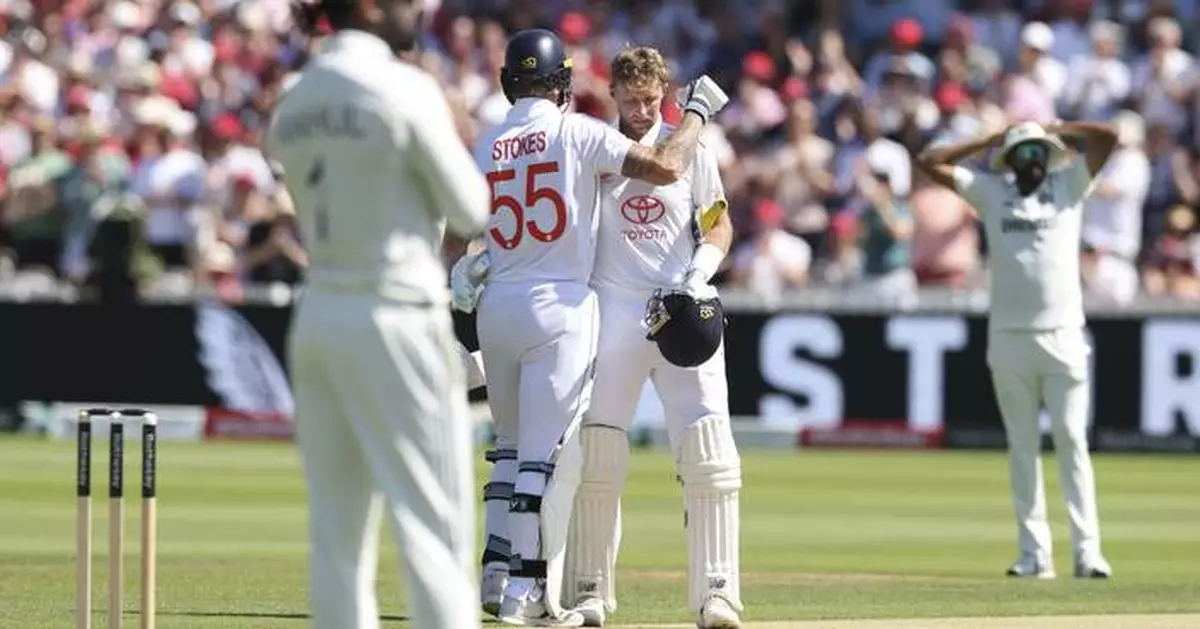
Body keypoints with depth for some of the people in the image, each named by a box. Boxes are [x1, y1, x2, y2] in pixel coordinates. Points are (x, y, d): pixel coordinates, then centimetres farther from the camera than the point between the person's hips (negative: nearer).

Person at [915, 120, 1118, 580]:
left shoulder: (1069, 186, 9)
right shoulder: (991, 191, 10)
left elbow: (1108, 137, 0)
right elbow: (928, 162, 8)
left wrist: (1055, 131, 10)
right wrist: (989, 142, 11)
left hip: (1063, 336, -1)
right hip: (1009, 336, 1)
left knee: (1071, 441, -5)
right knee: (1022, 447, 3)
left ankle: (1087, 550, -8)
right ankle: (1034, 554, 4)